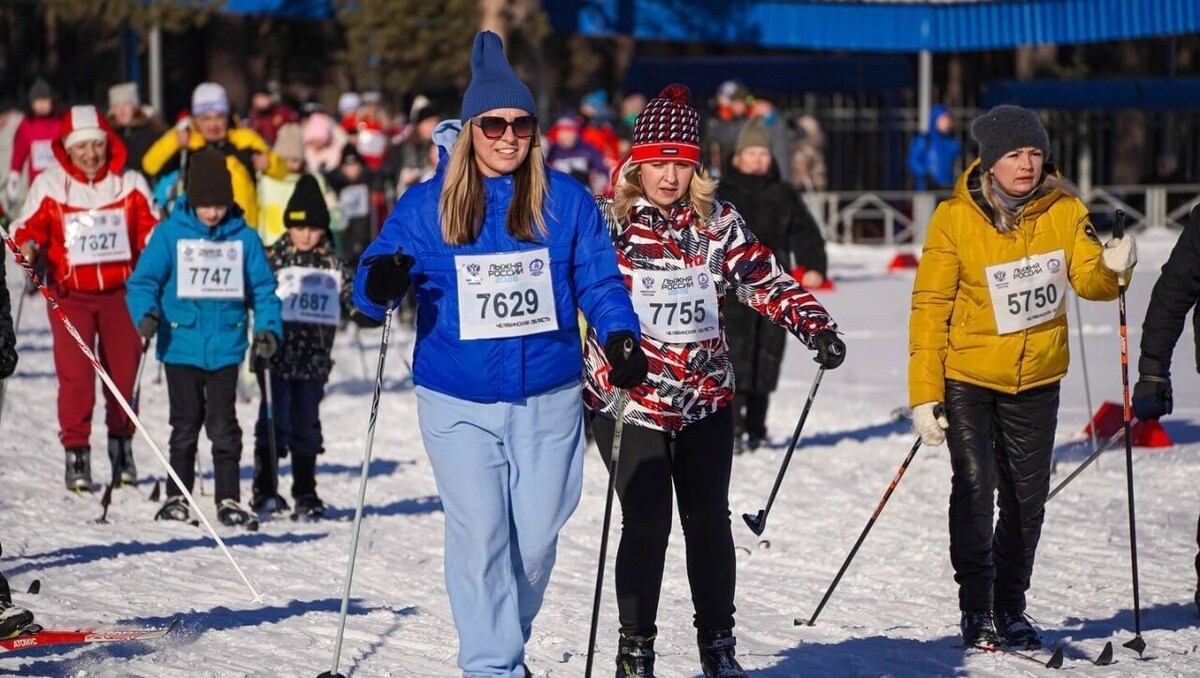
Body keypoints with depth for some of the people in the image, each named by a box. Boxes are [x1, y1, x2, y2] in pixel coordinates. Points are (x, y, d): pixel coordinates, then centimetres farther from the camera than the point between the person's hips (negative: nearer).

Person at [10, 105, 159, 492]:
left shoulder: (129, 184, 3)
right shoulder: (49, 185, 0)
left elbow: (150, 229, 9)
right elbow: (29, 228, 3)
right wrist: (28, 248, -18)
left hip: (121, 292, 2)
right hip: (69, 294, -2)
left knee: (124, 373, 5)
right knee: (75, 374, -10)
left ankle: (122, 446, 23)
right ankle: (76, 453, -3)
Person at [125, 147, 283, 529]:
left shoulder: (245, 238, 2)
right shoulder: (170, 233, -1)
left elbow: (263, 289, 7)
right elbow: (144, 280, -1)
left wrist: (268, 328, -7)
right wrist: (146, 312, -19)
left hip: (226, 348, 0)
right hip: (181, 345, 0)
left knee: (223, 426, 0)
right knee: (185, 425, 7)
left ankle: (228, 500, 6)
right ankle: (177, 498, 16)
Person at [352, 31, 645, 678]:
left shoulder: (567, 200, 2)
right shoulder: (424, 205, 1)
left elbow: (598, 281, 4)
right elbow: (371, 282, 2)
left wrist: (620, 335, -14)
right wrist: (379, 287, -22)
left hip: (548, 403, 1)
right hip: (458, 405, -1)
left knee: (535, 540, 6)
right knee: (479, 539, -8)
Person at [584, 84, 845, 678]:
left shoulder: (718, 222, 3)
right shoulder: (607, 220, -5)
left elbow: (765, 278, 2)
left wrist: (815, 325, -11)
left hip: (706, 398, 3)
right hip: (628, 398, -3)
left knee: (709, 521, 8)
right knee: (646, 522, -7)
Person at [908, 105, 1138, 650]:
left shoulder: (1064, 211, -3)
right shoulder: (955, 219, -11)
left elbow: (1087, 280, -1)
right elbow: (930, 307, -9)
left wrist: (1112, 266, -25)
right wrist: (924, 394, -12)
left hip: (1036, 378, 3)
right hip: (967, 376, -3)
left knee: (1027, 497, 7)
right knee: (975, 486, -13)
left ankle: (1010, 609, 20)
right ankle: (976, 610, -3)